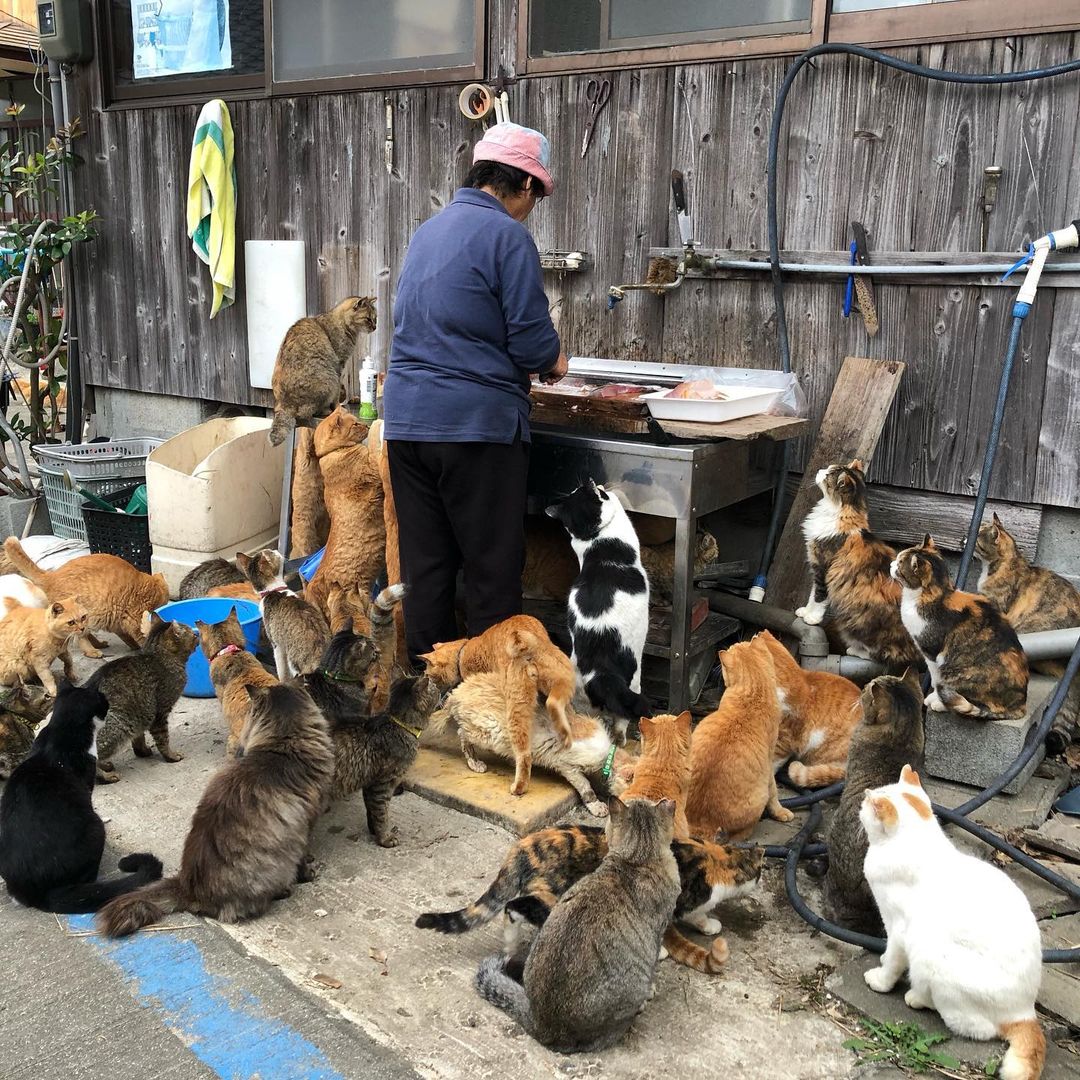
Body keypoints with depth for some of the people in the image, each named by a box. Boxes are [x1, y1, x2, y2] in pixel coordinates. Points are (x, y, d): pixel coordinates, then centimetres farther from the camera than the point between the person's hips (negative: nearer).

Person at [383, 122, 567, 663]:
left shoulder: (427, 230, 16)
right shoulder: (507, 235, -8)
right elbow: (532, 344, -13)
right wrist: (553, 361, 10)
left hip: (406, 416, 7)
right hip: (475, 422, -7)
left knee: (424, 565, 12)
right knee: (493, 569, 2)